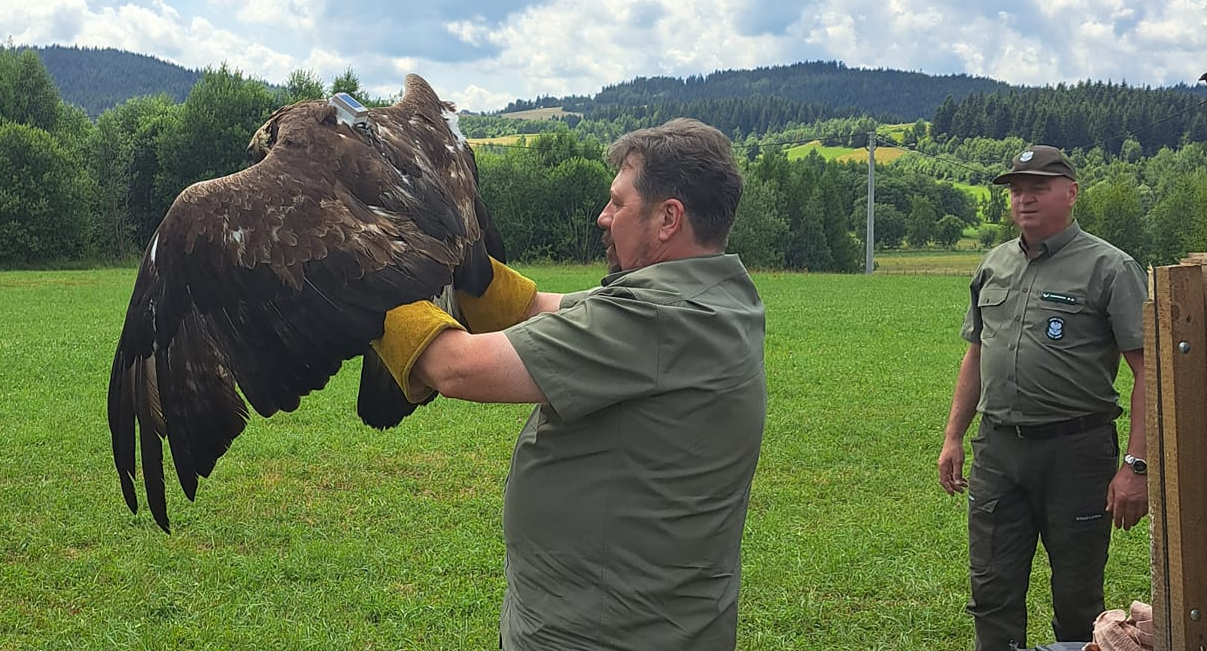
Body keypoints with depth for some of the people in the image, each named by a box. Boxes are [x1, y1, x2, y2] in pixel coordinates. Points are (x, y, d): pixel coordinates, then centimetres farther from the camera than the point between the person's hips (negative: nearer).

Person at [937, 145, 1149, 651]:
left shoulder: (1109, 268, -6)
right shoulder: (995, 265, 12)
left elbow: (1147, 369, -10)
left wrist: (1136, 466, -17)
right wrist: (953, 437, 16)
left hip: (1076, 451, -5)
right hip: (997, 449, 5)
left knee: (1077, 596, 6)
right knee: (992, 592, 7)